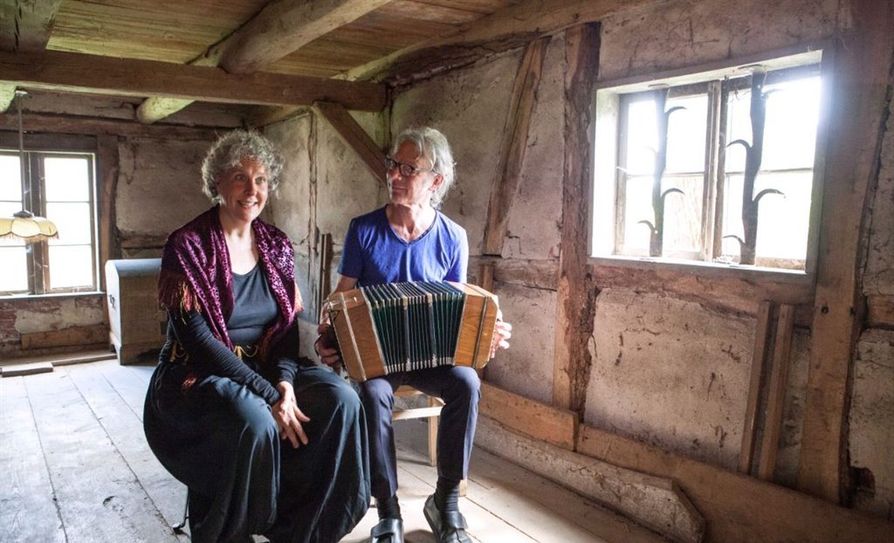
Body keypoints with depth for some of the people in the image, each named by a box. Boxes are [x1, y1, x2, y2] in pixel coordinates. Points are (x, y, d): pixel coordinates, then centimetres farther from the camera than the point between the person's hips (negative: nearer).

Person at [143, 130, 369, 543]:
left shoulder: (276, 245, 5)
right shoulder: (188, 246, -11)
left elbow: (289, 322, 3)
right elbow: (196, 337, -18)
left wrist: (284, 380, -17)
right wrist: (269, 394, -24)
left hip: (265, 366, 5)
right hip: (199, 374, -5)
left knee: (340, 398, -19)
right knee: (255, 420, -35)